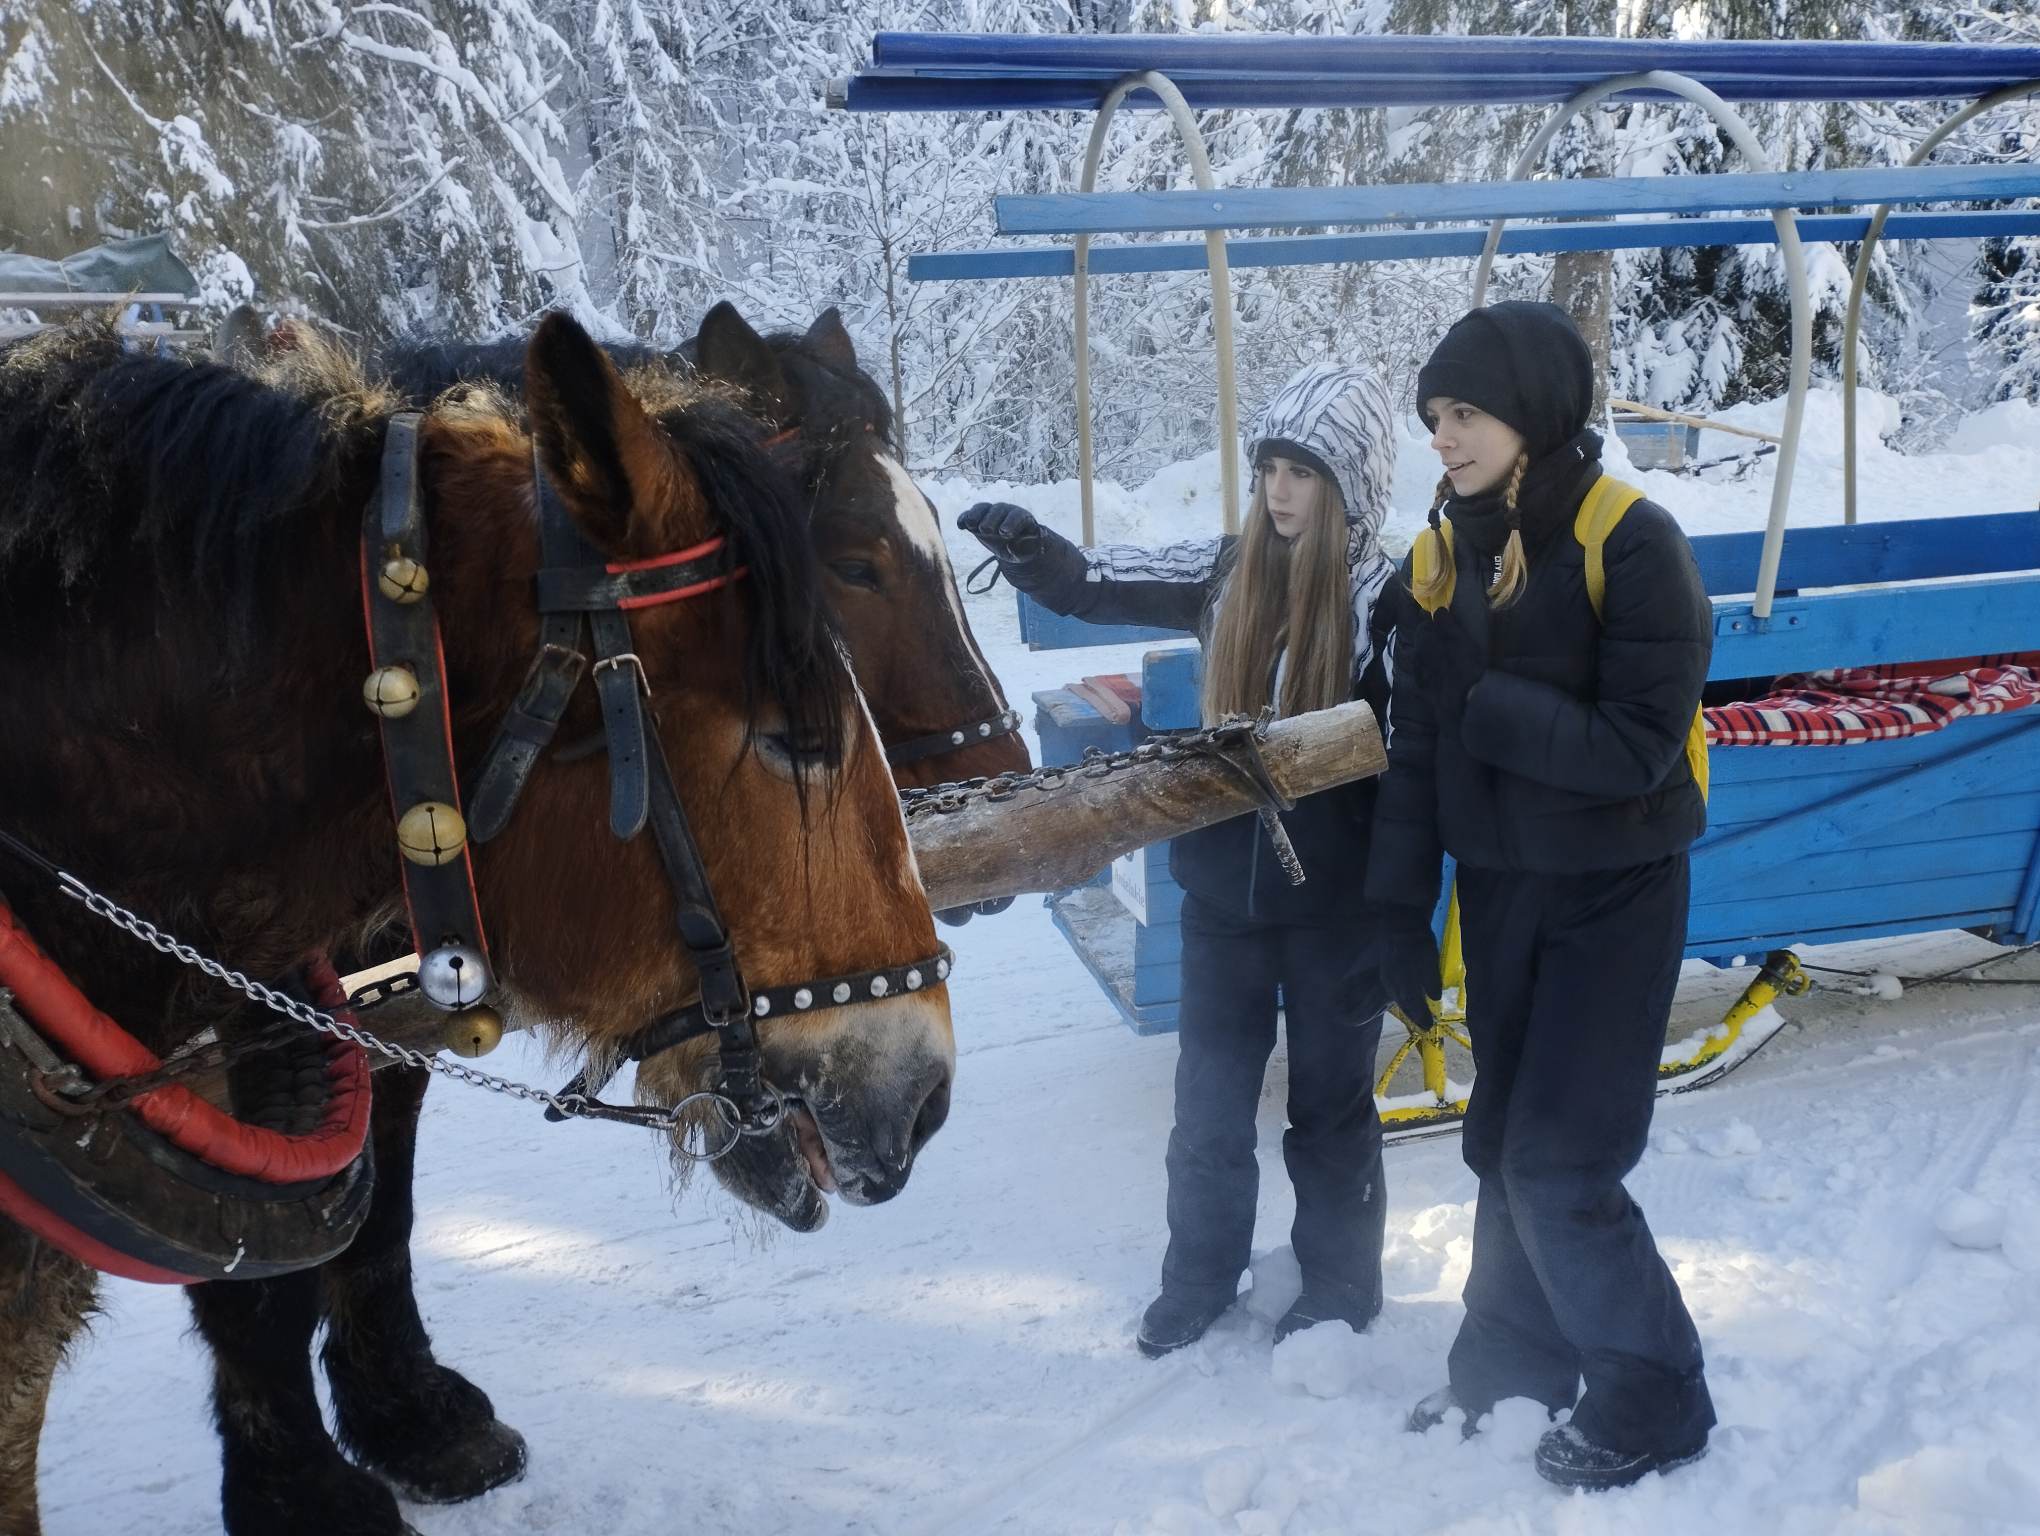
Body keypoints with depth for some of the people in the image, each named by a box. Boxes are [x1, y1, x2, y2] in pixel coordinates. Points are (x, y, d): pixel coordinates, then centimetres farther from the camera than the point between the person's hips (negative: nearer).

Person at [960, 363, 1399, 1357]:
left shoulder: (1387, 597, -13)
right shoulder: (1227, 571, -1)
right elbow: (1091, 585, -2)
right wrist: (1027, 545, -23)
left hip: (1333, 901, -4)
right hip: (1223, 886, 4)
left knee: (1329, 1103, 14)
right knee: (1209, 1097, 17)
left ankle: (1341, 1284, 34)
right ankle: (1199, 1275, 37)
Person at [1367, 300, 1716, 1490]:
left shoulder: (1633, 545, -17)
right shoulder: (1443, 557, 1)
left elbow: (1637, 749, -22)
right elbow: (1417, 748, 3)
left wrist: (1490, 711, -19)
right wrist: (1402, 912, 0)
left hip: (1615, 894, -5)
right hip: (1500, 888, 6)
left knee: (1561, 1163, -5)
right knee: (1504, 1145, 14)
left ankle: (1653, 1399, 16)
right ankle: (1514, 1360, 33)